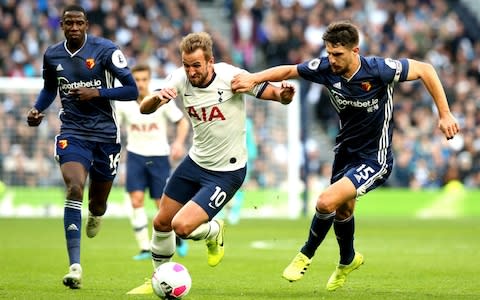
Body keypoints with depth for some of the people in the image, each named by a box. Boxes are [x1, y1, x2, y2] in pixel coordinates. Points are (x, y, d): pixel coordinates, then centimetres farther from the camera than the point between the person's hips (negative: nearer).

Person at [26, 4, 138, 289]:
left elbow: (132, 90, -10)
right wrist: (37, 110, 3)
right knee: (74, 190, -23)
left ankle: (96, 212, 54)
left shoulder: (105, 50, -11)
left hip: (105, 134, -1)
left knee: (98, 203, 10)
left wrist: (97, 92, -21)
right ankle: (75, 266, -27)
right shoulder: (52, 55, 2)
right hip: (73, 134, 1)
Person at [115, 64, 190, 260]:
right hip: (135, 156, 1)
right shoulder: (123, 104, -5)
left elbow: (182, 122, 1)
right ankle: (144, 248, -9)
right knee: (136, 200, -15)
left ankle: (178, 237, 28)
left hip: (159, 156, -1)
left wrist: (179, 143, -16)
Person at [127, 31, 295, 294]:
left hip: (227, 172, -6)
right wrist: (157, 97, -36)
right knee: (161, 223, 12)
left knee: (182, 226, -18)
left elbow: (276, 95, -17)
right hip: (195, 162, 6)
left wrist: (283, 93, -41)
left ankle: (214, 232, 17)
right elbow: (144, 109, -14)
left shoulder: (231, 77, -23)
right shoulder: (180, 79, -10)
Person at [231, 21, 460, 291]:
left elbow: (426, 70, -15)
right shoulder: (325, 68, -15)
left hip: (374, 158, -6)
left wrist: (445, 114, -15)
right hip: (346, 151, 6)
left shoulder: (379, 70, -28)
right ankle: (348, 260, 55)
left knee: (327, 201, -22)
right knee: (343, 210, 24)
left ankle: (306, 255, 6)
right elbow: (288, 70, 2)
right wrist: (253, 78, -13)